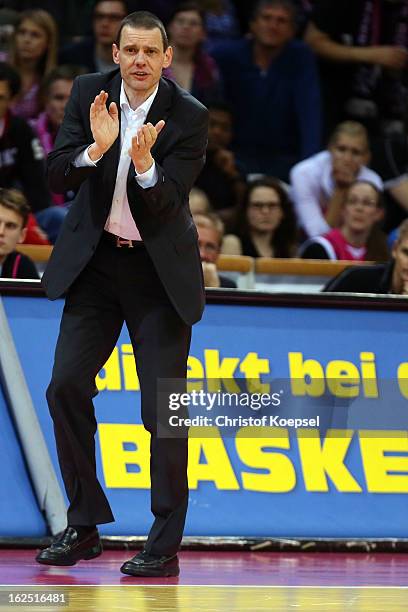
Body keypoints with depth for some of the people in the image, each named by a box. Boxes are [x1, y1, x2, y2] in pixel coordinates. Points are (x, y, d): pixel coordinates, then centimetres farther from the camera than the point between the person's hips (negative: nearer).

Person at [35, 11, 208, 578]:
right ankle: (83, 526, 11)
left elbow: (165, 206, -18)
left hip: (158, 271, -3)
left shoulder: (189, 116, -13)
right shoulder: (89, 93, -4)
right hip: (96, 260, 3)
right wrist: (97, 148, -30)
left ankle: (165, 545, 1)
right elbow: (58, 175, -10)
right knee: (66, 385, -2)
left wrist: (144, 163, -38)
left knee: (163, 404, -5)